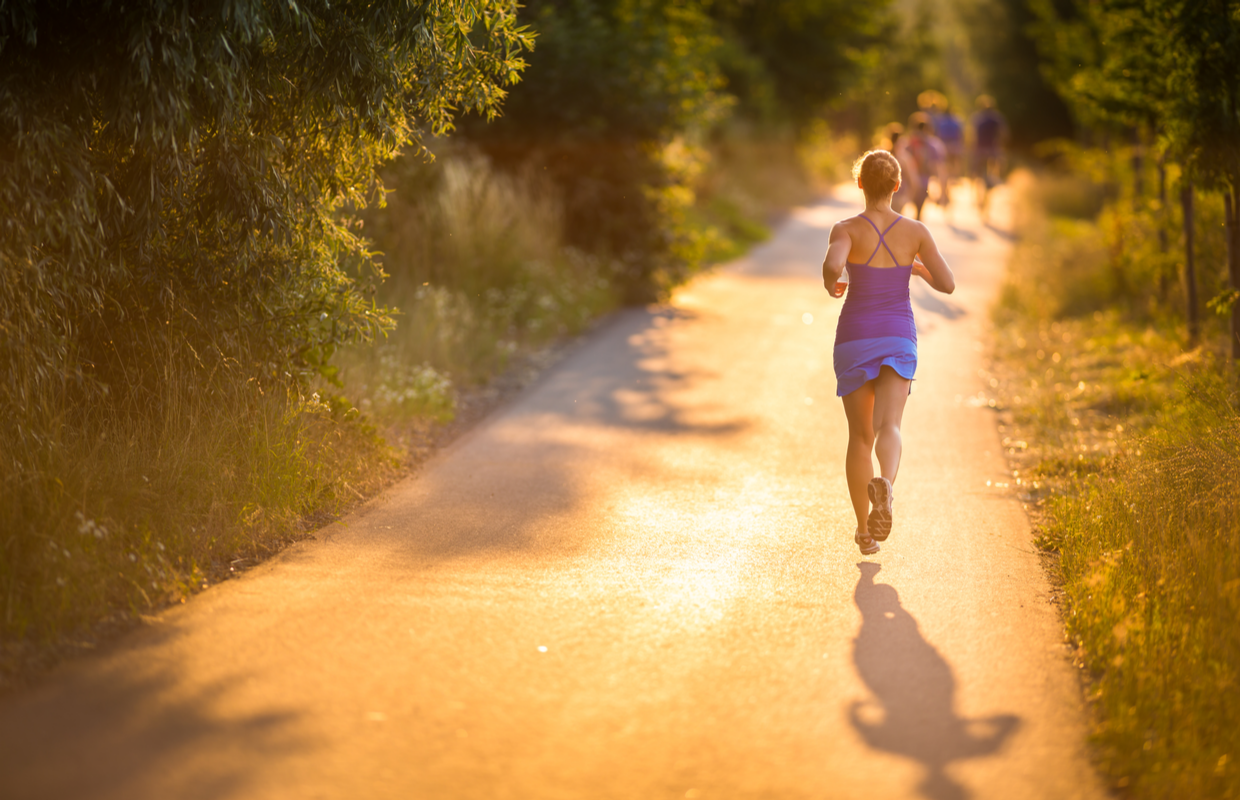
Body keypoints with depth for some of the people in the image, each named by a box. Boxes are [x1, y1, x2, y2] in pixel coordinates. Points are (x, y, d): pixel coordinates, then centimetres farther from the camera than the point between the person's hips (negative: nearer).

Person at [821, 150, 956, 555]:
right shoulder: (915, 231, -2)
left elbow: (832, 266, -29)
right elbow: (948, 284, -2)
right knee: (888, 428, -14)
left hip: (855, 339, 0)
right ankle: (884, 485, -49)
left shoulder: (846, 229, -9)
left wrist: (830, 285, -4)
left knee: (860, 436, 13)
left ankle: (865, 531, 17)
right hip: (898, 339, 0)